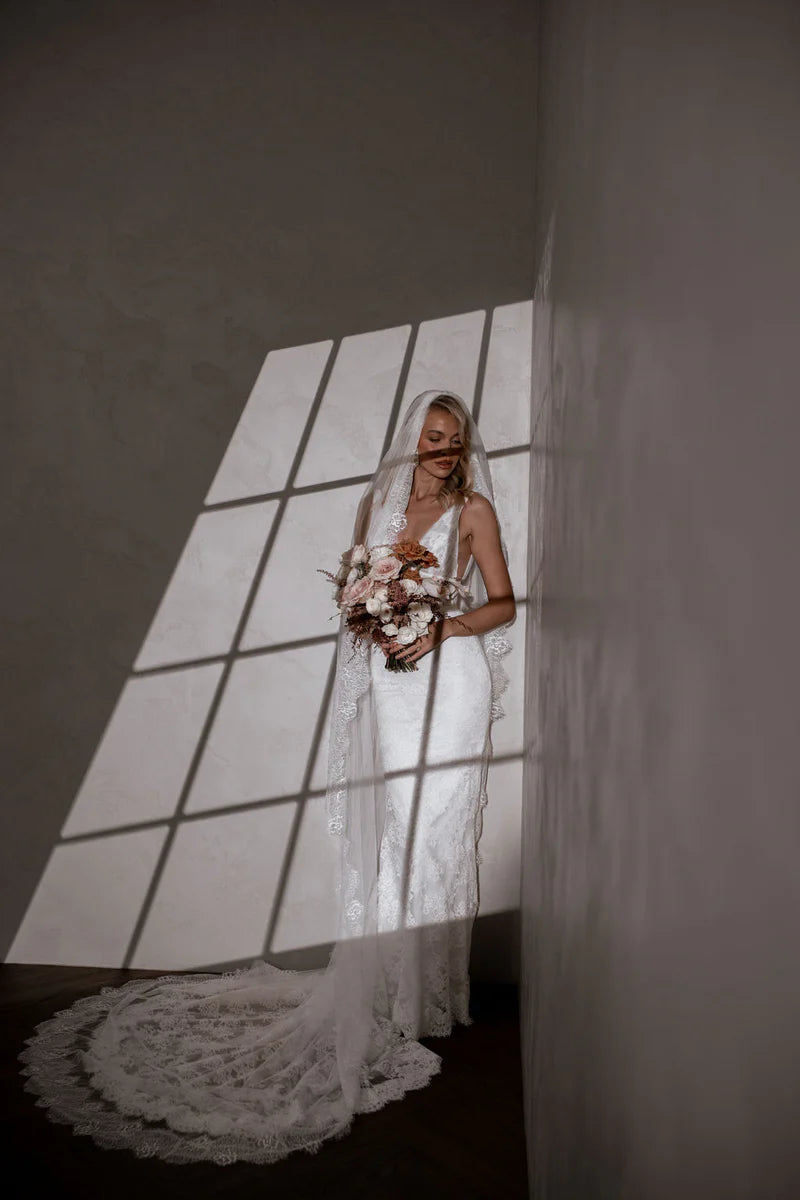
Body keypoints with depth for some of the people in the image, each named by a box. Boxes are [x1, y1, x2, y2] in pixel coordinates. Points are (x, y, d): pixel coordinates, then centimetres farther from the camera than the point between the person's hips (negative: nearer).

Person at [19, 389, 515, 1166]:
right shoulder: (377, 503, 14)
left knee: (434, 833, -1)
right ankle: (383, 985, 16)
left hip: (449, 682, -3)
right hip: (387, 685, 3)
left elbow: (504, 604, 2)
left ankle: (429, 992, 13)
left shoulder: (473, 509, 4)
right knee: (382, 833, 4)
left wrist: (445, 627, -13)